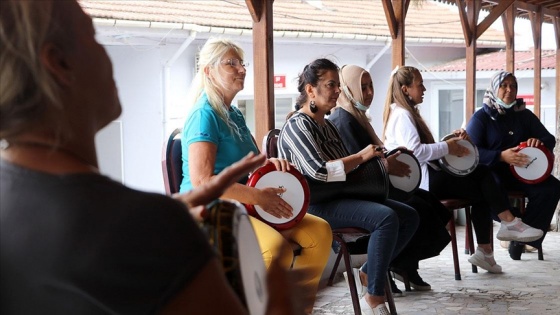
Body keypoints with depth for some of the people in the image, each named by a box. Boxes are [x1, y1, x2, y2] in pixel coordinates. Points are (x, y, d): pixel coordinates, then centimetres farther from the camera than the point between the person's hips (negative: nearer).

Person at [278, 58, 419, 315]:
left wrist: (378, 160, 8)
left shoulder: (327, 125, 19)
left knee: (409, 216, 0)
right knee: (386, 217, -29)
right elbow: (319, 171, -23)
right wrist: (361, 157, -16)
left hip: (340, 196, 9)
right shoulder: (298, 126, -9)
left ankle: (369, 273, 8)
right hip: (316, 204, -9)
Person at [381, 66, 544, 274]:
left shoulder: (407, 113, 22)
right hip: (422, 181, -10)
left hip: (425, 177, 10)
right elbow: (415, 151, -25)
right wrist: (447, 147, -13)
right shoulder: (402, 115, -11)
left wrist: (451, 140, 4)